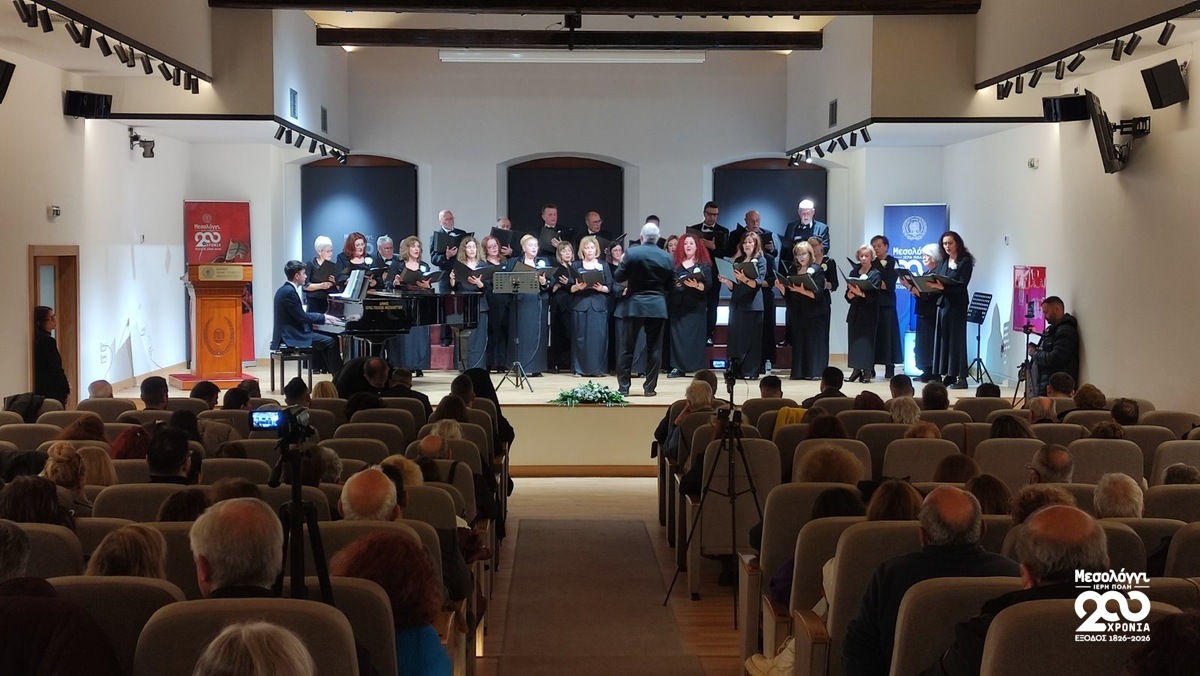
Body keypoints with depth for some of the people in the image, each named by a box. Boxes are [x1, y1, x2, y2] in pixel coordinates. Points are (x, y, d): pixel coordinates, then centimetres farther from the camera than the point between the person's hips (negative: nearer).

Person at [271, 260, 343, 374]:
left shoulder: (285, 290, 14)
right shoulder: (289, 292, -18)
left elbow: (301, 314, 17)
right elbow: (302, 317, -18)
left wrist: (324, 319, 11)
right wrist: (324, 317, -6)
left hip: (290, 333, 10)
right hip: (292, 337, -10)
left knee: (327, 340, 14)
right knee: (330, 342, -12)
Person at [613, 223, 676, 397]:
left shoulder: (632, 254, -8)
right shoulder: (667, 257, 1)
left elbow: (618, 277, -3)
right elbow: (670, 285, 6)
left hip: (635, 305, -2)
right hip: (658, 306, 2)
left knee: (627, 347, 5)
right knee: (654, 348, 6)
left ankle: (623, 387, 5)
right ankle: (649, 387, 6)